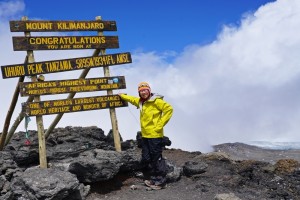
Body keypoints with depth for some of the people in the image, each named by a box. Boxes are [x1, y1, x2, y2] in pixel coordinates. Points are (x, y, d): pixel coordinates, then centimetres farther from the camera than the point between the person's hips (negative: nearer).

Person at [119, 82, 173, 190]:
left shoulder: (156, 101, -10)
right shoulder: (140, 102, 15)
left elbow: (169, 109, -16)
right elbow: (131, 99, 34)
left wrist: (160, 125, -16)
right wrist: (122, 95, 45)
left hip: (155, 135, -8)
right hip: (145, 136, 9)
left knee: (157, 159, -4)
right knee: (146, 160, 13)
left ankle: (161, 181, 6)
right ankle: (154, 178, 25)